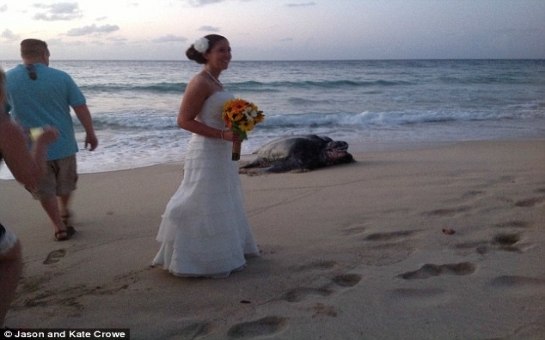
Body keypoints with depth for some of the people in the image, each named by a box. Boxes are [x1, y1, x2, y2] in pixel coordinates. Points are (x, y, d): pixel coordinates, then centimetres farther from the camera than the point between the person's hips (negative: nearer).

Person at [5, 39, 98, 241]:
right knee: (66, 183, 25)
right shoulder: (61, 77, -8)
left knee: (45, 190, 15)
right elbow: (81, 108, -8)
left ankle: (60, 228, 19)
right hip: (63, 143, 1)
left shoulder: (6, 79, -6)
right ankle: (64, 213, 46)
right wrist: (90, 134, 2)